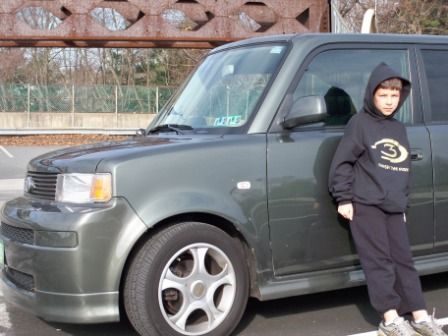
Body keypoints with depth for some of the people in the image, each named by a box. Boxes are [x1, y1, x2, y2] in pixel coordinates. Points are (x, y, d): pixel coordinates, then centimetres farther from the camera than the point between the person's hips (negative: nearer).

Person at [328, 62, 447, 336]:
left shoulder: (399, 129, 18)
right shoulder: (361, 123, -2)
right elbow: (342, 162, -6)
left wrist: (403, 201, 21)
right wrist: (343, 198, -9)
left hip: (394, 208, 6)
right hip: (365, 205, -6)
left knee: (403, 259, 7)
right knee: (379, 261, -5)